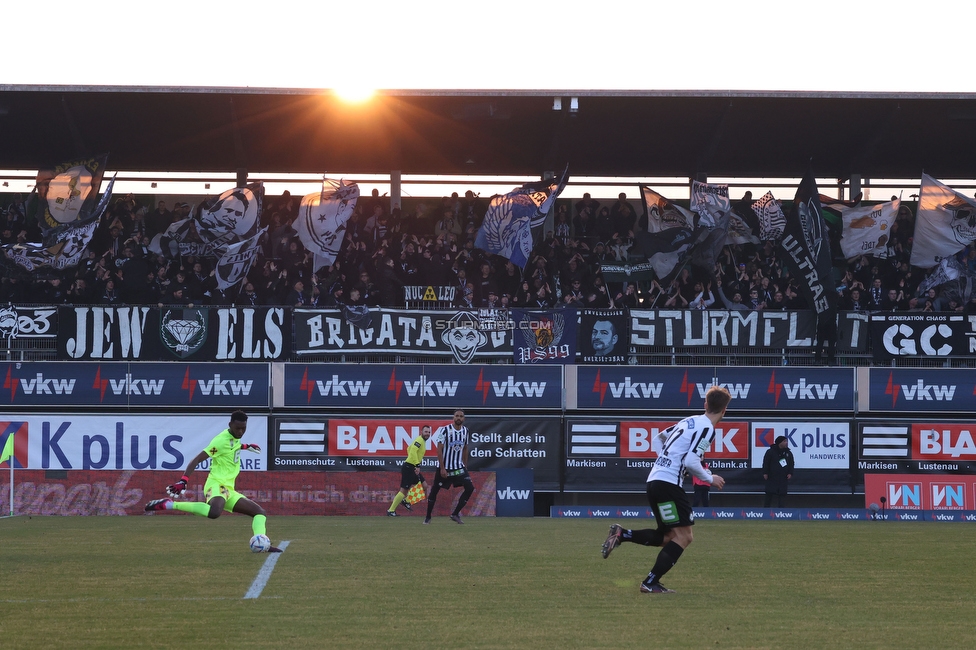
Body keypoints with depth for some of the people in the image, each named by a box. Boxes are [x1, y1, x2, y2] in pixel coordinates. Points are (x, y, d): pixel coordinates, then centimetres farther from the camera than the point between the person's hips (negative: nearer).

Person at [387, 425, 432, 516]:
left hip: (413, 468, 10)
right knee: (404, 490, -9)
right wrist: (417, 465, -30)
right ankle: (391, 510, -2)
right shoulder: (419, 440, -14)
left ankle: (406, 501, 19)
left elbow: (409, 449, 28)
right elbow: (413, 451, -28)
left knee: (424, 486, 10)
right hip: (408, 467, -10)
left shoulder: (422, 441, 16)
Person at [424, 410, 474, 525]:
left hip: (459, 467, 4)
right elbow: (439, 449, -13)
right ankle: (428, 517, 20)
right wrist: (442, 468, -18)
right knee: (434, 490, 3)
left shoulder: (465, 431, 5)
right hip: (444, 467, -4)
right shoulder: (445, 430, -12)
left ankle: (455, 514, -1)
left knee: (470, 488, -10)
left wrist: (465, 466, 14)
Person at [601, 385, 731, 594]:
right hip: (668, 483, -9)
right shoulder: (706, 429, -10)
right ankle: (650, 583, -12)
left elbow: (663, 435, 30)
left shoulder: (690, 421, 16)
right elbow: (690, 461, -17)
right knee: (683, 536, -8)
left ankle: (621, 534, 7)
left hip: (655, 481, 9)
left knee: (669, 536, 17)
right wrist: (710, 478, -3)